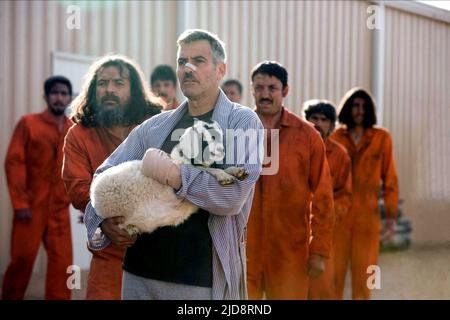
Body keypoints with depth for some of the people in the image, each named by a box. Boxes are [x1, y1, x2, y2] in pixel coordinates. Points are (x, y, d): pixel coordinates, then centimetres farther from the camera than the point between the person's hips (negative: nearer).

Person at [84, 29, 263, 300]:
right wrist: (103, 221, -7)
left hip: (203, 279, -4)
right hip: (140, 272, 4)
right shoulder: (154, 127, 12)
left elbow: (233, 196, -14)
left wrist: (173, 173, -20)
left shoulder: (243, 122, -2)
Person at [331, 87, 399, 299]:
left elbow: (389, 179, 4)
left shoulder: (381, 138, 3)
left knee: (363, 272, 4)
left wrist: (391, 216, 1)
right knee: (334, 271, 1)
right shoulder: (335, 138, 4)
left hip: (367, 214, 0)